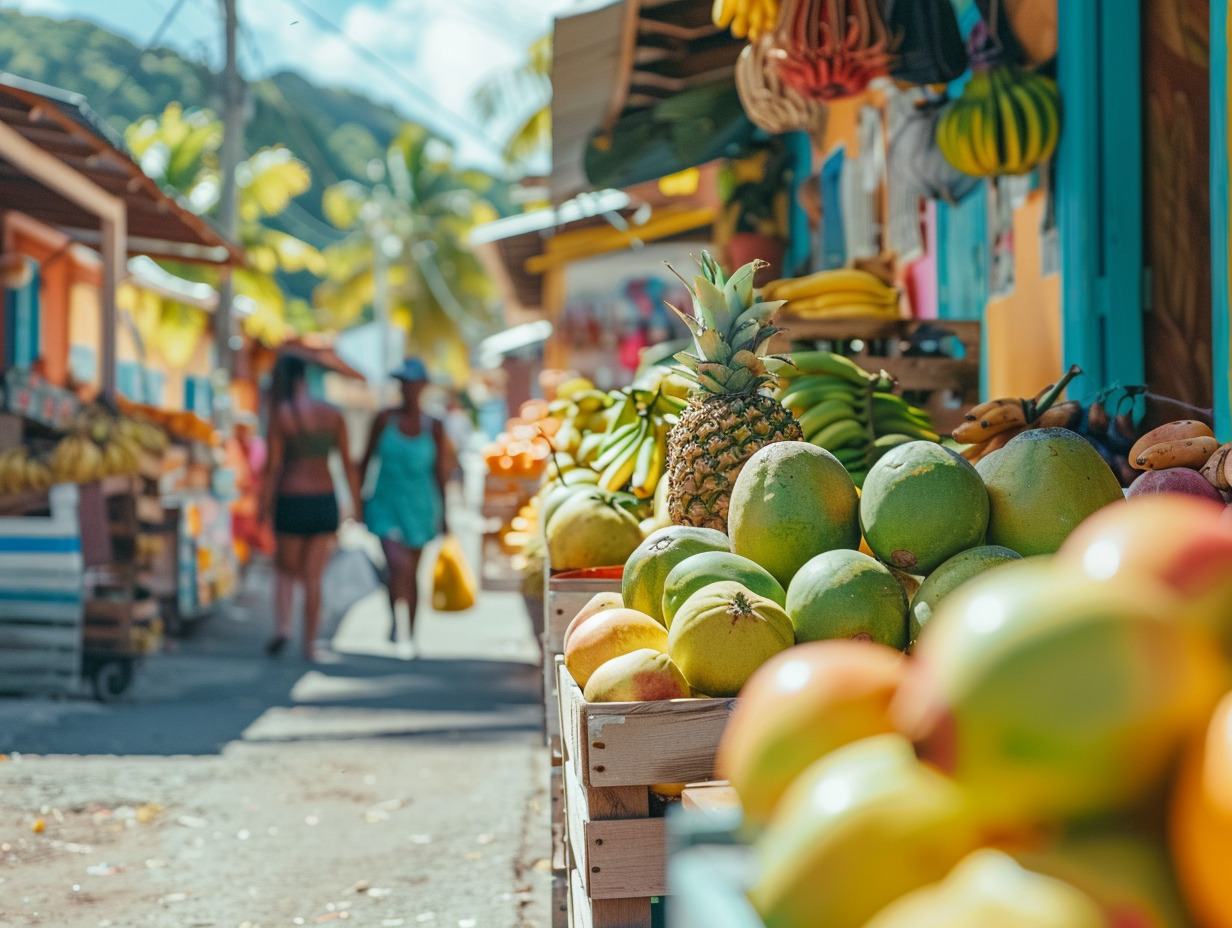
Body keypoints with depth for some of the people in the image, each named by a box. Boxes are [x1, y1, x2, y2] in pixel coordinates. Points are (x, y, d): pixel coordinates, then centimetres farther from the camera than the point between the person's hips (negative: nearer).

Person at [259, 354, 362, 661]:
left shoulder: (280, 414, -7)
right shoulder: (333, 415, 2)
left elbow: (274, 465, -10)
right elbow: (348, 464, 2)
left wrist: (265, 506, -3)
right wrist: (357, 505, 8)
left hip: (292, 500, -2)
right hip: (325, 500, 3)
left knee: (285, 568, 17)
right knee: (313, 576, 11)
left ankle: (283, 624, -4)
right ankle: (310, 644, 9)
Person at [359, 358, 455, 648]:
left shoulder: (433, 426, -3)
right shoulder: (385, 419, -3)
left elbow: (441, 471, 3)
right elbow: (367, 459, 6)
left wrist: (443, 514, 4)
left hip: (419, 506, 1)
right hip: (386, 503, -1)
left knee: (412, 572, 12)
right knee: (398, 564, -19)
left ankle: (410, 632, 27)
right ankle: (394, 622, 2)